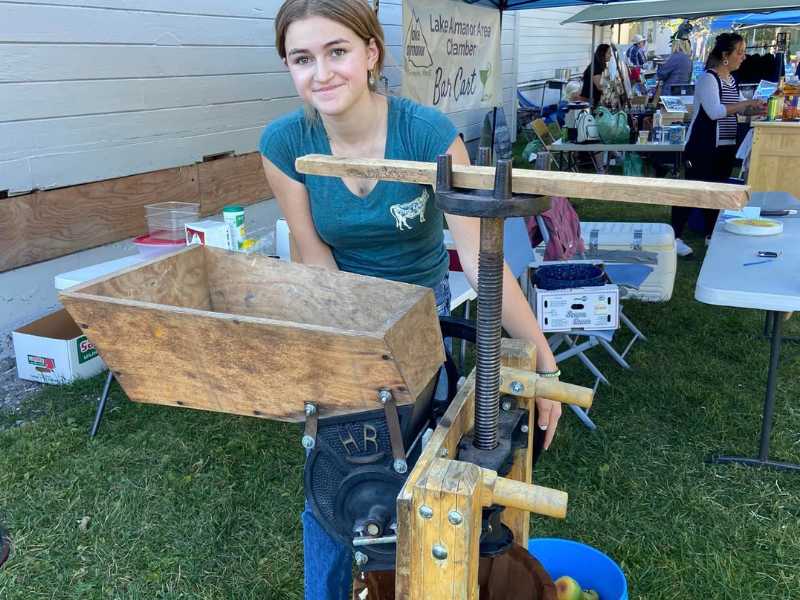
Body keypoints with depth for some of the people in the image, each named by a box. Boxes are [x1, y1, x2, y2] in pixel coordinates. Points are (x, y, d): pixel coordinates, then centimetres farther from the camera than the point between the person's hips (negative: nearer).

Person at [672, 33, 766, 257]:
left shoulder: (732, 80, 12)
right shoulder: (707, 79, -14)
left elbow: (738, 110, 20)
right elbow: (715, 111, -25)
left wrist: (757, 109, 2)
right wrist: (747, 104, -21)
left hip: (725, 147, 8)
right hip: (703, 147, -8)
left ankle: (712, 234, 25)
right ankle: (675, 236, 1)